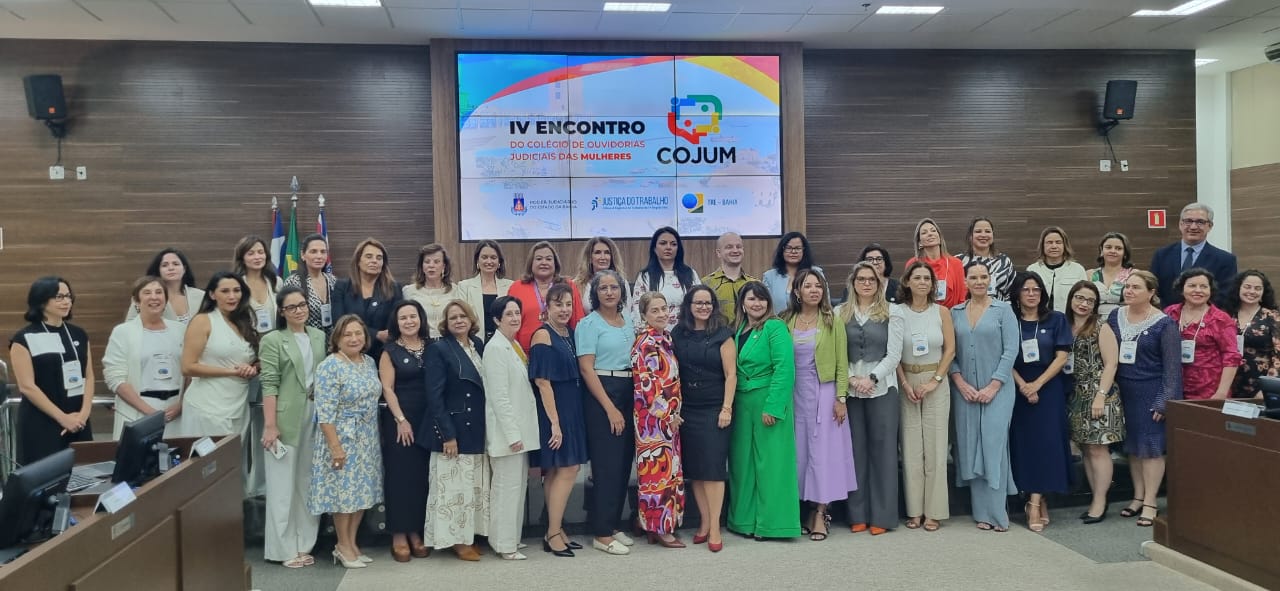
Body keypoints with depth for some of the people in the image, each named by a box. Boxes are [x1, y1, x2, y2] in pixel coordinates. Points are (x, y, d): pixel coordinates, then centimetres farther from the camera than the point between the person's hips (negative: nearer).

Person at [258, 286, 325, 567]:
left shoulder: (319, 337, 10)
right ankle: (284, 548, 10)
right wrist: (270, 425, -16)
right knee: (283, 484, 2)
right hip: (286, 419, -5)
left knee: (309, 483, 10)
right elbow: (269, 385, -10)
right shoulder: (272, 340, -5)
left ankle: (304, 544, 19)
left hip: (315, 416, 5)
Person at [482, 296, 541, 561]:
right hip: (506, 430, -9)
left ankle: (510, 538, 24)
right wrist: (513, 433, -20)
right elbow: (499, 396, -18)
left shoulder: (515, 346, 13)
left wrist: (520, 430, 14)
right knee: (507, 486, -4)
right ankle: (505, 545, 5)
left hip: (520, 428, 9)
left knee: (519, 485, 14)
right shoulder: (496, 348, -13)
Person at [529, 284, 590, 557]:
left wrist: (567, 418, 9)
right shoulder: (543, 334, -12)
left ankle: (555, 531, 19)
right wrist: (554, 422, -20)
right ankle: (553, 534, 1)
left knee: (556, 472, 12)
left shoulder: (570, 334, 11)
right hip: (552, 410, -8)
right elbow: (543, 382, -17)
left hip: (571, 409, 8)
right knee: (568, 470, -7)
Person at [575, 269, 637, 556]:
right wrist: (610, 408, -16)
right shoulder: (589, 324, -6)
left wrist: (634, 403, 8)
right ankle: (601, 534, 4)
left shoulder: (628, 322, 14)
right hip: (600, 395, -7)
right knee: (607, 465, -5)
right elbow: (587, 370, -12)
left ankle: (612, 524, 21)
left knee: (624, 463, 9)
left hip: (628, 393, 7)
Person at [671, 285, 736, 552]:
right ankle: (704, 521, 15)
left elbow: (730, 374, -4)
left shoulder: (722, 335, -2)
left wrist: (727, 408, -10)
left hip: (714, 409, -3)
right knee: (693, 467, 5)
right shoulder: (678, 334, 7)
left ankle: (715, 527, 0)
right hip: (687, 410, 3)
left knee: (713, 466, -5)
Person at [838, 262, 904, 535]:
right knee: (856, 449, 4)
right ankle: (858, 515, 11)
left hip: (882, 388, -1)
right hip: (850, 389, 2)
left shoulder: (892, 313, 4)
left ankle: (882, 516, 7)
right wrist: (851, 378, -11)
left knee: (883, 449, 1)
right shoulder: (840, 313, 9)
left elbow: (894, 354, -2)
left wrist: (872, 378, -13)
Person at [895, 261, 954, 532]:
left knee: (935, 446, 0)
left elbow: (950, 350, 1)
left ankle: (934, 511, 7)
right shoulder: (897, 312, 1)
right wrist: (905, 384, -8)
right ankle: (914, 510, 10)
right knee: (911, 446, 2)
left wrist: (934, 381, -7)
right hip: (906, 383, 0)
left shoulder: (942, 312, 3)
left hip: (936, 383, 0)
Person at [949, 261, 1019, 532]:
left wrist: (993, 386, -12)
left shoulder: (1003, 310, 1)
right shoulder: (955, 313, 9)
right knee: (970, 448, 3)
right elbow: (950, 352, 5)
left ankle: (996, 512, 1)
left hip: (997, 389, -3)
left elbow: (1010, 350, -5)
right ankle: (982, 512, 11)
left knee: (994, 445, -7)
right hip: (965, 391, 3)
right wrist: (961, 383, -8)